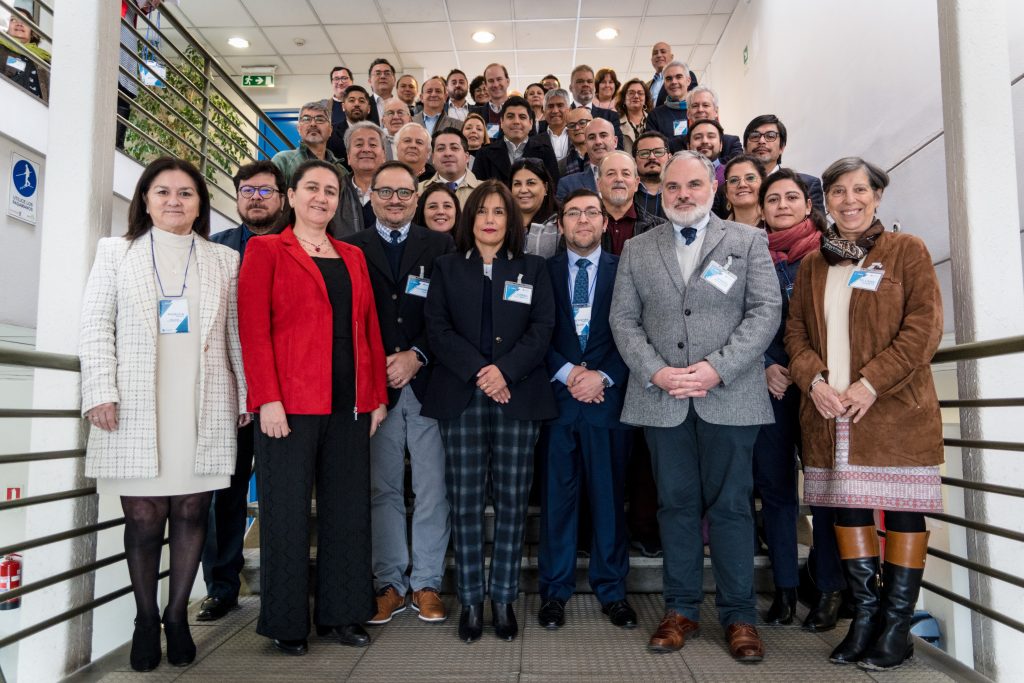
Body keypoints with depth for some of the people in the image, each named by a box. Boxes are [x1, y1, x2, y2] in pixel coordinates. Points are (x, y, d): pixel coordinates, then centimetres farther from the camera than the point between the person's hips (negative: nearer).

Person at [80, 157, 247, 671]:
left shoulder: (225, 260, 13)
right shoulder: (116, 252, 12)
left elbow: (237, 335, 10)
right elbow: (96, 325, 5)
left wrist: (248, 394, 5)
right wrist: (100, 391, -5)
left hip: (204, 408, 1)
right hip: (135, 408, 0)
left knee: (192, 512, 3)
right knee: (143, 517, 1)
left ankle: (177, 616, 18)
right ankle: (145, 620, 18)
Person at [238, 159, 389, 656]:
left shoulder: (353, 257, 16)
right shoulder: (265, 250, 2)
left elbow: (369, 329, 14)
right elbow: (253, 328, -7)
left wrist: (378, 395, 7)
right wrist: (268, 399, -16)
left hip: (350, 405, 5)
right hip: (289, 403, -5)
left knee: (348, 511, 10)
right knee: (287, 512, 5)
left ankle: (341, 614, 23)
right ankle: (286, 623, 19)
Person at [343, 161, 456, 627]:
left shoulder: (441, 247, 8)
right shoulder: (351, 250, 9)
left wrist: (417, 356, -10)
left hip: (427, 381, 0)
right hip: (374, 385, 0)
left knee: (432, 489, 3)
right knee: (383, 489, 6)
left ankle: (426, 584, 17)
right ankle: (390, 584, 19)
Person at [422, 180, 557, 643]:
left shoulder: (533, 269, 13)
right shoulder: (447, 268, 13)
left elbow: (542, 328, 3)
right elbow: (437, 329, 2)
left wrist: (505, 370, -12)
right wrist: (478, 372, -10)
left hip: (518, 394, 0)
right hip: (461, 395, 0)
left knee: (512, 499, 1)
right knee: (465, 500, 0)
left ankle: (503, 597, 13)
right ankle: (470, 600, 11)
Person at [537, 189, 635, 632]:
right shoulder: (543, 272, 9)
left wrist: (604, 376, -11)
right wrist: (566, 372, -10)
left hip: (608, 396, 0)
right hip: (557, 396, 1)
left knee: (610, 496, 6)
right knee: (557, 496, 6)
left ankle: (612, 590, 21)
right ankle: (554, 590, 19)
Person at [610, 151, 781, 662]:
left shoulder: (747, 241, 7)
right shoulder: (637, 249, 12)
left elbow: (765, 311, -2)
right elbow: (623, 318, 7)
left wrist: (717, 368, -13)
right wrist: (655, 371, -8)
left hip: (730, 396, -1)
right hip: (662, 397, 2)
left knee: (730, 505, 4)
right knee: (676, 504, 9)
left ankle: (738, 615, 18)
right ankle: (681, 610, 21)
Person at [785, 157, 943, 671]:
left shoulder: (907, 250, 3)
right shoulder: (813, 264, 15)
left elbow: (924, 325, -6)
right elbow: (795, 330, 12)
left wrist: (871, 383, -15)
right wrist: (814, 380, -6)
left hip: (895, 408, -3)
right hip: (829, 410, 4)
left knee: (901, 509, 2)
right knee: (847, 507, 8)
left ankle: (896, 628, 13)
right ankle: (864, 615, 21)